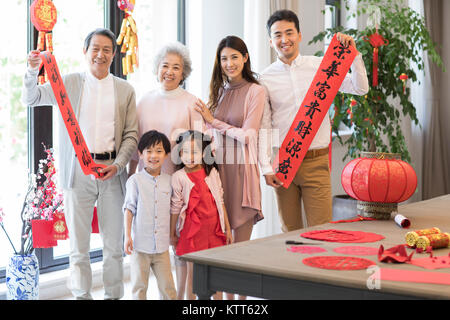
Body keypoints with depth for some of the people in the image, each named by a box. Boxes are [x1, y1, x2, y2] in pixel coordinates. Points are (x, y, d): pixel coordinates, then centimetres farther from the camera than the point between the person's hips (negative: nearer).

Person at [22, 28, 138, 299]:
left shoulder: (125, 90, 8)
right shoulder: (69, 84, 6)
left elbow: (131, 134, 6)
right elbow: (30, 98, 0)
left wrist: (118, 165, -9)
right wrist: (33, 71, -20)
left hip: (112, 172, 1)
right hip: (78, 171, -1)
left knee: (114, 243, 8)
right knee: (79, 244, 3)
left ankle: (114, 295, 19)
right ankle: (82, 295, 13)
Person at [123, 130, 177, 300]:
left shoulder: (169, 181, 5)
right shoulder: (135, 180, -3)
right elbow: (129, 209, -2)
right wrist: (127, 236, -7)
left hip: (162, 245, 2)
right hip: (140, 244, -2)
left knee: (167, 286, 5)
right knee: (139, 286, 6)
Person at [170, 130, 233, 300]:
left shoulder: (212, 173, 4)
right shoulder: (179, 177, -5)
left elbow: (220, 202, 10)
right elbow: (175, 207, -1)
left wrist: (227, 229, 11)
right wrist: (172, 234, 2)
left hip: (214, 229, 3)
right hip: (192, 231, -3)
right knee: (193, 273, 4)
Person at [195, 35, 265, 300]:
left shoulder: (255, 91, -2)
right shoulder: (219, 90, 15)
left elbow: (247, 136, -10)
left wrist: (213, 121, -6)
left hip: (241, 168, -5)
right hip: (218, 166, 5)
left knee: (241, 242, 0)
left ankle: (241, 296, 9)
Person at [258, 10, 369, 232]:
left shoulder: (319, 66, 3)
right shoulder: (266, 78, 2)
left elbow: (360, 89, 2)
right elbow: (263, 126, 1)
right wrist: (266, 168, -5)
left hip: (316, 161, 0)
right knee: (290, 231, 8)